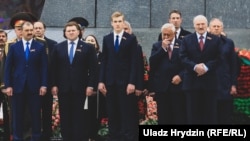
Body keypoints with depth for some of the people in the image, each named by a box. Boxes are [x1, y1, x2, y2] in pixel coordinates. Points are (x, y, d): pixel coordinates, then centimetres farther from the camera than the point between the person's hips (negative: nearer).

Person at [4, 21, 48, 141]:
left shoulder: (40, 47, 6)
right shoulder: (14, 47, 7)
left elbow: (44, 67, 2)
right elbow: (8, 67, 5)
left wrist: (43, 85, -6)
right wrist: (8, 85, -4)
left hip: (34, 86, 0)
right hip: (18, 85, 1)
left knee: (35, 114, 3)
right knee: (17, 115, 5)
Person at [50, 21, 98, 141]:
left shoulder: (88, 48, 3)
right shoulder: (58, 47, 10)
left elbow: (93, 68, 0)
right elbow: (54, 68, 7)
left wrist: (90, 85, -8)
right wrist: (54, 85, -1)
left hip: (80, 87, -2)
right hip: (63, 87, 2)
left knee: (79, 115, 0)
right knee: (65, 115, 4)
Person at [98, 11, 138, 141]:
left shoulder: (131, 39, 2)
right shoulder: (106, 39, 12)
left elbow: (134, 62, -3)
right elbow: (104, 61, 10)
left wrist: (132, 82, -11)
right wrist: (101, 81, 2)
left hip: (125, 81, -3)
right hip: (110, 81, 3)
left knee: (127, 113, -4)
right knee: (112, 113, 4)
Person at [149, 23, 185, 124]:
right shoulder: (157, 46, 11)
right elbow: (152, 62, -4)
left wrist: (180, 76, -10)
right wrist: (163, 48, -9)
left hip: (178, 85, -2)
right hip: (161, 86, 2)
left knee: (179, 115, 0)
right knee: (163, 116, 4)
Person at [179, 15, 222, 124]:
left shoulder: (215, 40, 7)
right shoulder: (186, 40, 10)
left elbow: (218, 58, -1)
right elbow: (183, 57, -1)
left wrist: (206, 67, -16)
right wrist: (195, 66, -17)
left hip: (210, 81, 0)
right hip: (192, 81, 1)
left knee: (210, 112, 3)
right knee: (193, 112, 3)